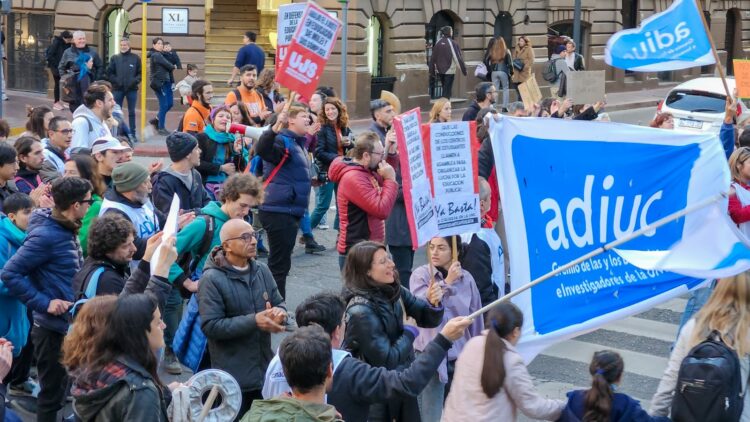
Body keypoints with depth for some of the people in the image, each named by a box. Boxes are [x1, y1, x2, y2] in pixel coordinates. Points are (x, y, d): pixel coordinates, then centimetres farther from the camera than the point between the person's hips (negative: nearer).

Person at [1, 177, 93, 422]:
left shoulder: (66, 229, 4)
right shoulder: (45, 235, -22)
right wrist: (44, 303, -23)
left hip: (70, 324, 9)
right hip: (53, 327, -9)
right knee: (52, 394, 5)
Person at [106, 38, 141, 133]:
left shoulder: (135, 58, 2)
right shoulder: (115, 58, 4)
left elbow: (141, 72, 3)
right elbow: (109, 73, 3)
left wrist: (135, 81, -12)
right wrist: (116, 81, -10)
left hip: (132, 89, -1)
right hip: (118, 89, 1)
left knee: (131, 112, 7)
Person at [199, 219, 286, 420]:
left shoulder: (262, 270, 5)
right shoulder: (212, 279, -16)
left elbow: (279, 303, 13)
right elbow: (211, 326, -21)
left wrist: (279, 313, -13)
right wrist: (254, 321, -25)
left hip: (265, 369, 6)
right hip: (233, 377, -6)